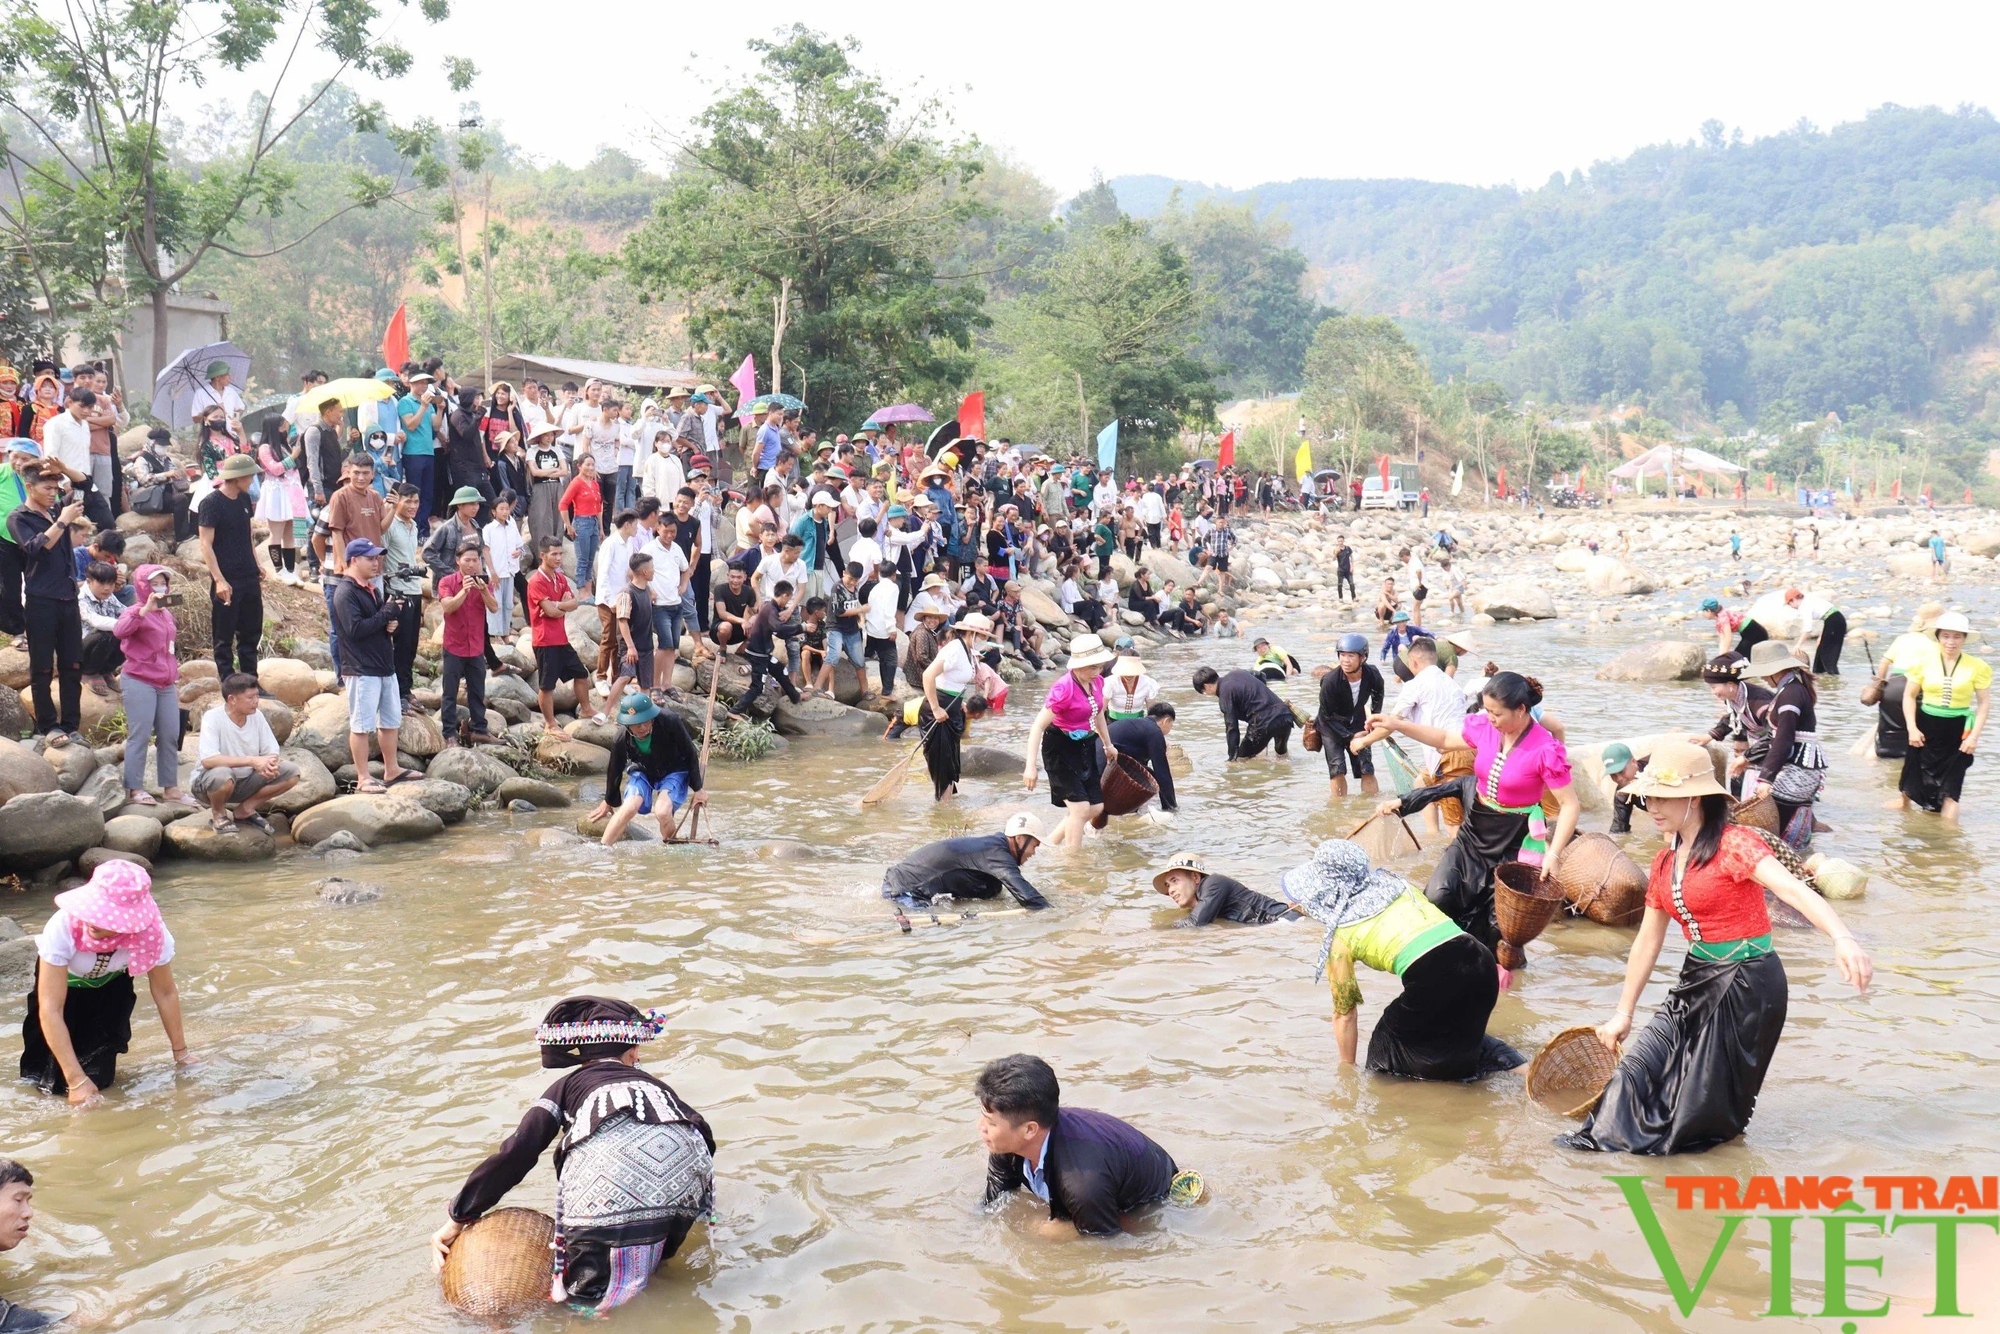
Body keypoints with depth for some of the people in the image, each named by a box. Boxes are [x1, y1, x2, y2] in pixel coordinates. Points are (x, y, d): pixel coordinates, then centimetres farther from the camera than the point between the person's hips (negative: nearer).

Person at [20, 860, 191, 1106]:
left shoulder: (152, 933, -35)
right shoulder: (63, 927, -40)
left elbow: (165, 993, -17)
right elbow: (50, 1009, -36)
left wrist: (181, 1054, -8)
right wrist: (76, 1080, -38)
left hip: (112, 983, 1)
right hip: (65, 982, -1)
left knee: (100, 1078, -9)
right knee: (59, 1084, -8)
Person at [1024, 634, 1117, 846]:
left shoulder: (1097, 682, -1)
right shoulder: (1064, 689, -24)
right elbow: (1038, 726, -25)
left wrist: (1108, 745, 32)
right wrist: (1030, 767, -29)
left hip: (1085, 747, 8)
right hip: (1060, 749, -8)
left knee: (1096, 808, 9)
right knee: (1080, 807, -13)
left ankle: (1051, 844, 24)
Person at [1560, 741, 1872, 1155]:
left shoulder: (1733, 845, -15)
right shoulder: (1665, 863, 9)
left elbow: (1793, 889, -31)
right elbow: (1648, 942, 17)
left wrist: (1843, 938, -48)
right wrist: (1623, 1014, 22)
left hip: (1746, 984, -7)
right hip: (1697, 981, 7)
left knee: (1702, 1112, 0)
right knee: (1637, 1070, 3)